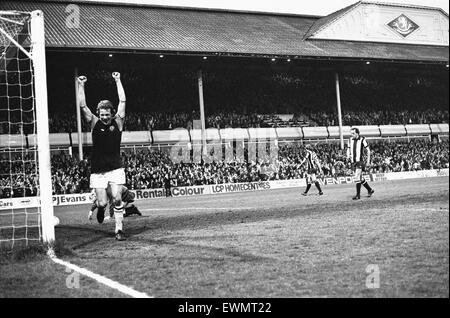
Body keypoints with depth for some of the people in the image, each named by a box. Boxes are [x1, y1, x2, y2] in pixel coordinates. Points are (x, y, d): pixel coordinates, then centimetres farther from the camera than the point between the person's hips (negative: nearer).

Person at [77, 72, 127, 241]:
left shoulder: (117, 122, 1)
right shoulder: (94, 123, 2)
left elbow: (122, 101, -3)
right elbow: (83, 106, -4)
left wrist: (118, 81, -1)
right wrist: (81, 85, -5)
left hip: (116, 168, 0)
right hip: (97, 170, 0)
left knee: (117, 199, -11)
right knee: (103, 202, -1)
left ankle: (119, 229, 0)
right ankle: (100, 208, 36)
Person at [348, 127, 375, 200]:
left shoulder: (362, 139, -9)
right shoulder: (351, 140, 7)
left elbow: (368, 150, -3)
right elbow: (349, 149, 19)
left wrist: (368, 161, -5)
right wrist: (349, 155, -3)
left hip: (360, 161, -6)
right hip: (353, 161, 6)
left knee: (357, 177, -14)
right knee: (360, 178, 13)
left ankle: (358, 195, -8)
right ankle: (370, 190, 30)